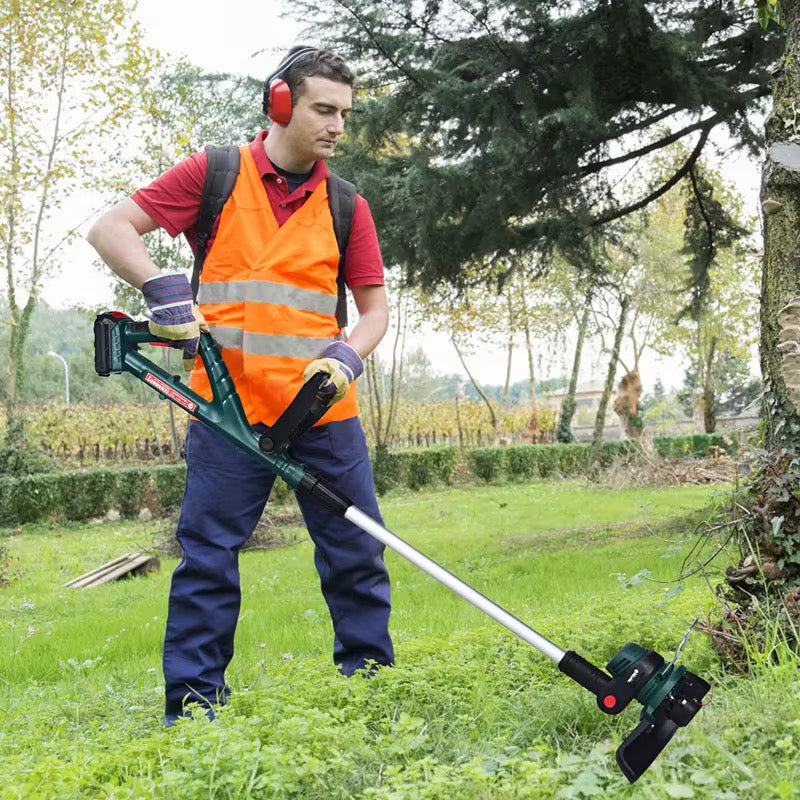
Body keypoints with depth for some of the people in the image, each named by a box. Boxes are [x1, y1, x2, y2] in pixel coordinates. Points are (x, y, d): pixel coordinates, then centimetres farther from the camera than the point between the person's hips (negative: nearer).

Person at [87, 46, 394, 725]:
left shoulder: (346, 207, 10)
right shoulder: (214, 176, 2)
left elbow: (376, 307, 10)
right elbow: (110, 229, -1)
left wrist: (348, 355, -10)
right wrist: (162, 287, -18)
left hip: (323, 409, 3)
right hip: (229, 408, -3)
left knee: (356, 549, 7)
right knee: (209, 551, 1)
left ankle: (369, 675, 24)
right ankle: (193, 700, 12)